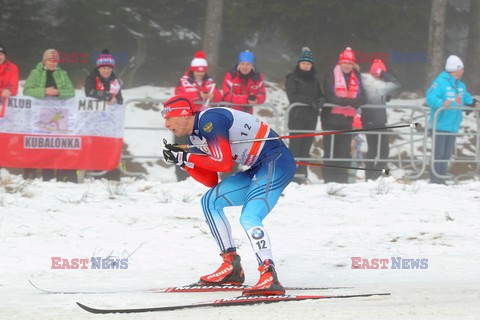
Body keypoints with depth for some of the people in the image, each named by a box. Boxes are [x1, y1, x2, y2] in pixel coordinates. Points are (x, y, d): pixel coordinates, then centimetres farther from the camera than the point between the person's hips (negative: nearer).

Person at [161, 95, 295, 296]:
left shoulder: (209, 120, -16)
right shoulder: (196, 137, 13)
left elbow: (224, 163, -22)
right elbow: (211, 181, 12)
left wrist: (186, 157, -15)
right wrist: (182, 161, 2)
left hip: (276, 163, -10)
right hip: (258, 169, 10)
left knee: (249, 218, -25)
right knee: (210, 202, 11)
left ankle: (269, 277, -36)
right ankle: (231, 268, 10)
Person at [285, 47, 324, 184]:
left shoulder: (314, 81, 18)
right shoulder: (293, 79, 2)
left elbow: (320, 96, 16)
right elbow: (292, 96, -10)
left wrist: (319, 102, -8)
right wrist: (308, 100, -21)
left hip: (311, 116, 5)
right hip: (297, 115, -5)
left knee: (306, 145, 3)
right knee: (296, 144, -9)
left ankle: (302, 173, 6)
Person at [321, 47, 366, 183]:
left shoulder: (356, 77, 9)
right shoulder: (331, 76, -4)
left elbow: (361, 97, 4)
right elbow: (330, 96, -14)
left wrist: (354, 103, -20)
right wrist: (348, 101, -24)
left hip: (347, 119, 4)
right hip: (332, 117, -4)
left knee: (344, 151, 5)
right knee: (330, 151, -1)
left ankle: (342, 179, 9)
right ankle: (329, 178, 2)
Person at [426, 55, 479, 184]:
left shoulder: (461, 86, 15)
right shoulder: (440, 82, -11)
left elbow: (466, 99, 25)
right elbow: (430, 98, -19)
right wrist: (441, 103, -36)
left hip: (453, 126, 8)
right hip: (440, 124, -8)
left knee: (447, 154, 11)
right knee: (438, 153, -8)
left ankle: (441, 180, 17)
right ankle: (434, 180, -4)